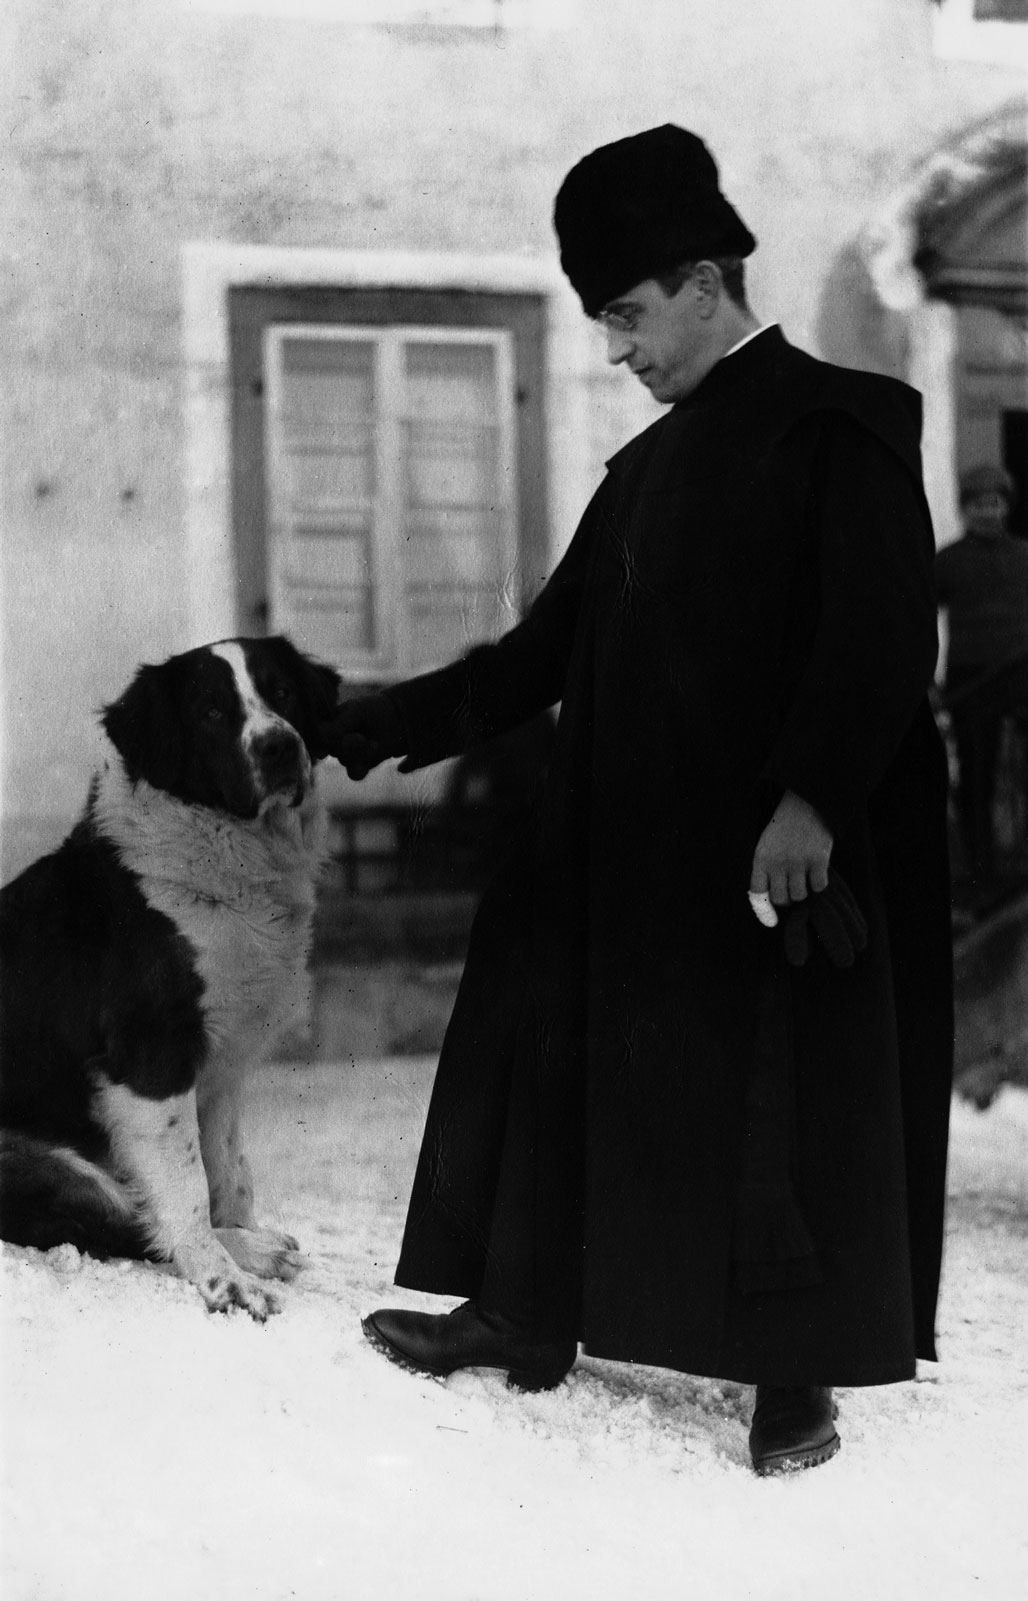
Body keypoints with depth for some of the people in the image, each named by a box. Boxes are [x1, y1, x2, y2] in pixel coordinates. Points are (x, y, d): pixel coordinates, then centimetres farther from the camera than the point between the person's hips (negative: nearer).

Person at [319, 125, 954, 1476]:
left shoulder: (838, 426, -6)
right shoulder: (649, 467, 17)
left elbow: (883, 638, -16)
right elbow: (550, 649, 18)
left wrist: (811, 798, -26)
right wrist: (376, 727, 13)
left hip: (785, 855, -8)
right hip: (634, 845, 8)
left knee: (788, 1097, -2)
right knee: (565, 1058, 10)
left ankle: (797, 1375, 10)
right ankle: (524, 1318, 22)